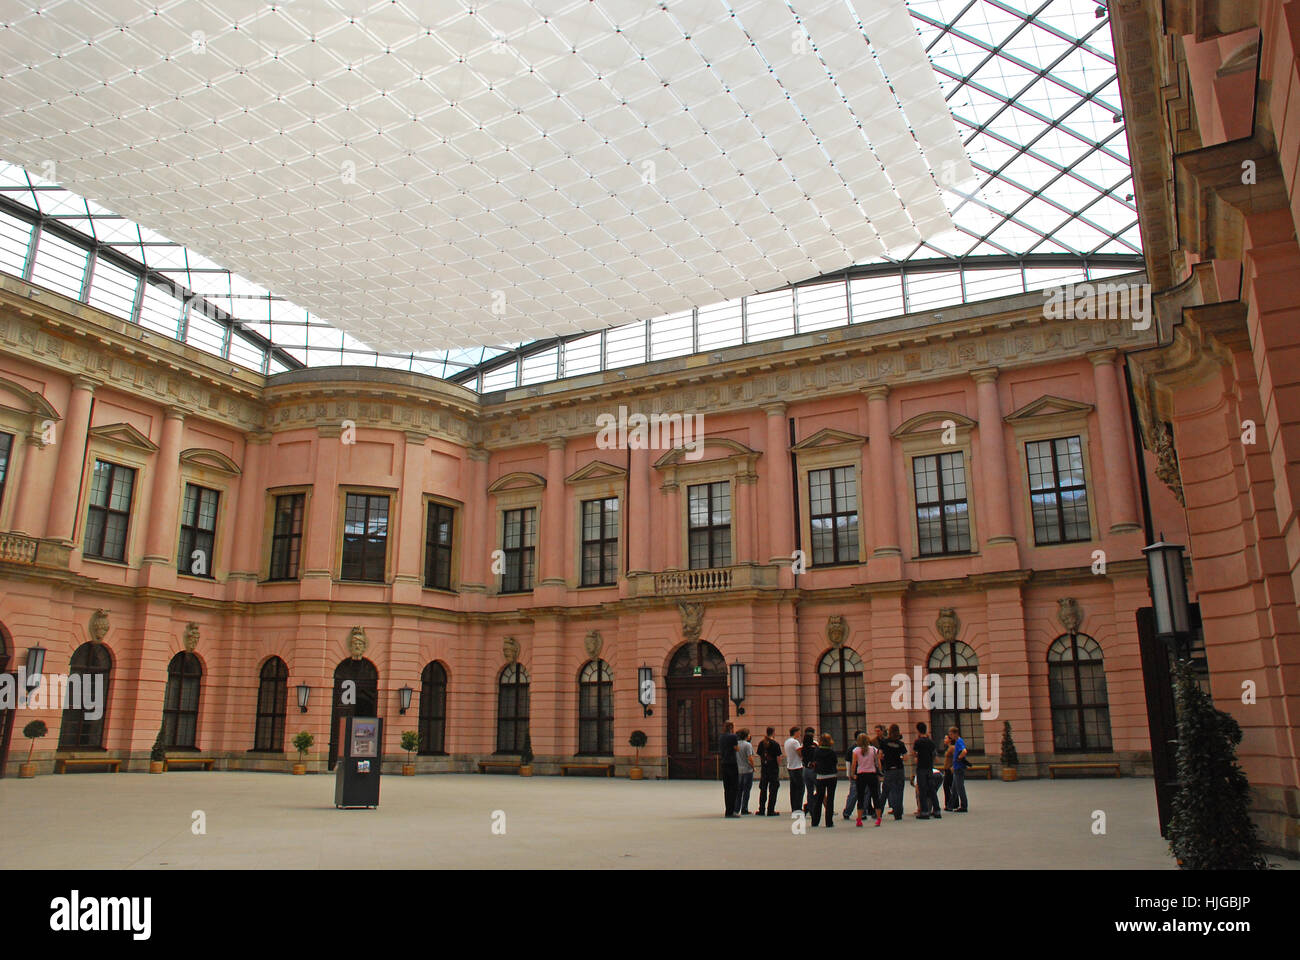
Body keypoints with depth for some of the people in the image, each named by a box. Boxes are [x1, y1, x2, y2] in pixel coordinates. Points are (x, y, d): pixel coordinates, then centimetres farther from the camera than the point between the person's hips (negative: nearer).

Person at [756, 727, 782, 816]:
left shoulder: (761, 743, 3)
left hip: (763, 768, 4)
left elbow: (759, 756, 8)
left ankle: (761, 810, 15)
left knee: (763, 790, 13)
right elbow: (778, 758, -9)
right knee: (773, 790, 3)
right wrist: (779, 766, 6)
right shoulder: (775, 744, -10)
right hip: (773, 769, -4)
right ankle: (770, 811, 3)